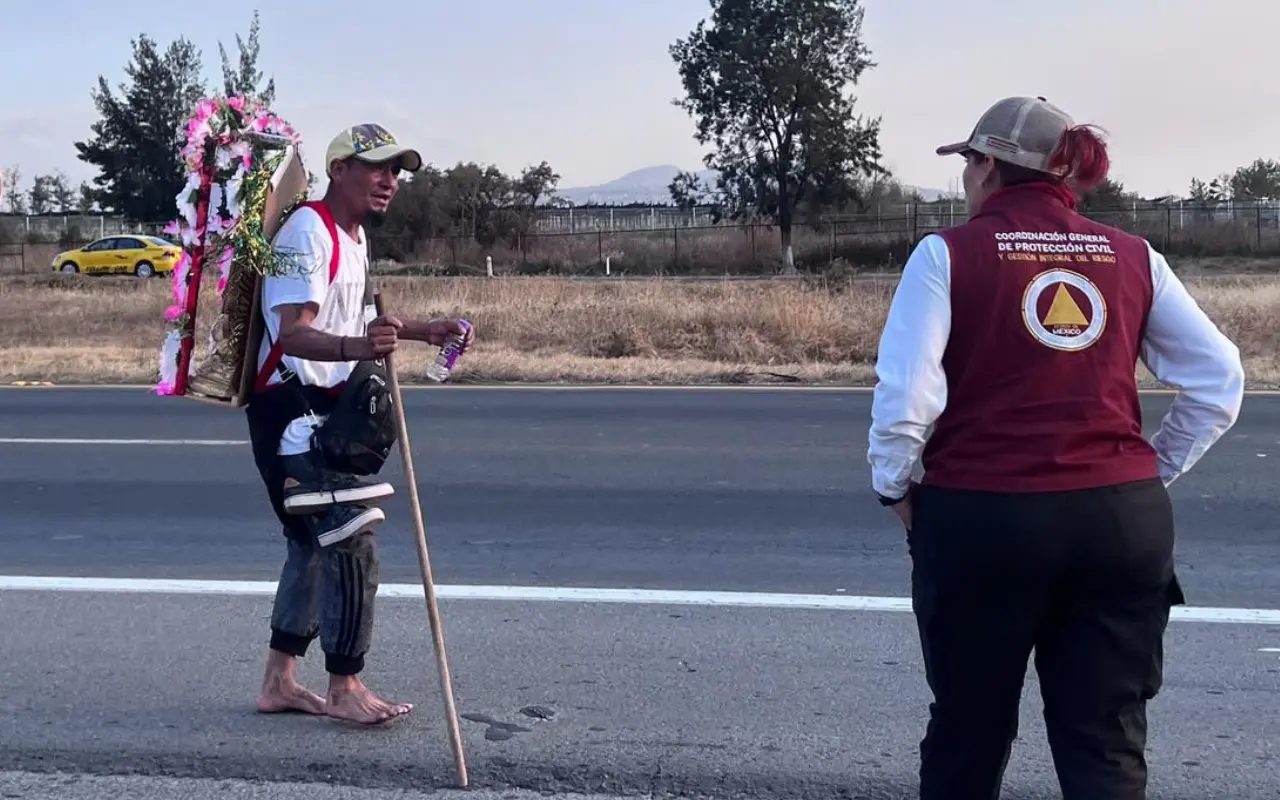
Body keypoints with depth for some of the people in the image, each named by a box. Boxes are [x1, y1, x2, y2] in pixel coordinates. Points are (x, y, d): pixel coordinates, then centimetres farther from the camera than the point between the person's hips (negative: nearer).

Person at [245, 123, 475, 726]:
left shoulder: (355, 236, 14)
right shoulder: (307, 232, -18)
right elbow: (294, 333, -29)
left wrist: (423, 331, 18)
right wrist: (354, 347, -48)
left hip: (323, 409, 11)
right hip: (290, 408, -11)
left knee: (314, 542, 14)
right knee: (352, 540, -12)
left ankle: (278, 681, 24)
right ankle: (345, 688, -1)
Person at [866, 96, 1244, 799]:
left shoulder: (949, 254, -5)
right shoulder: (1132, 257, 6)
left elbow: (903, 396, -15)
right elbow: (1220, 383, 5)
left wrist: (896, 487, 1)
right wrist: (1154, 473, 14)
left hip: (981, 521, -2)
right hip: (1125, 521, 3)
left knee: (968, 734, 17)